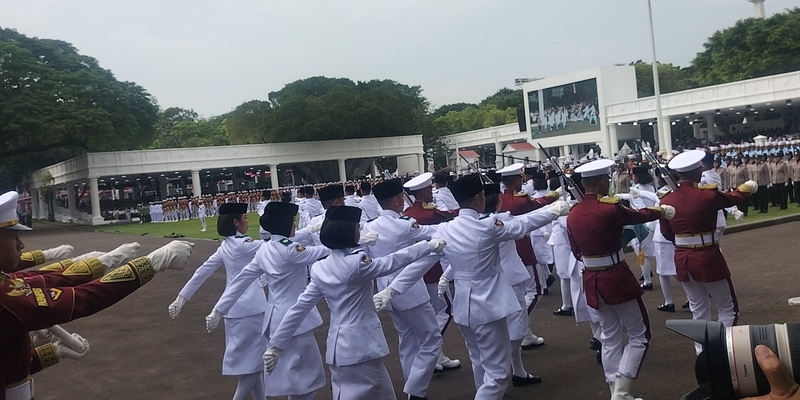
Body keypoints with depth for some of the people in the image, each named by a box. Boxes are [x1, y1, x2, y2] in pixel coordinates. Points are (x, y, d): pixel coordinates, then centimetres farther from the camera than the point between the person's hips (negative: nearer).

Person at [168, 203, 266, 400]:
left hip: (235, 309, 9)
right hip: (249, 309, -9)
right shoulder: (244, 244, -15)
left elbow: (202, 272, 10)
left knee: (251, 360, 18)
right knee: (254, 361, 0)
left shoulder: (225, 246, 10)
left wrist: (181, 298, 13)